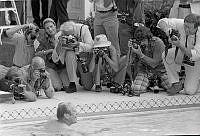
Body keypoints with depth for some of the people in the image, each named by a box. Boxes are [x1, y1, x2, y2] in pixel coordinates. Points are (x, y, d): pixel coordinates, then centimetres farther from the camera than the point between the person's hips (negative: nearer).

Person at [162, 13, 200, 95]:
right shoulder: (181, 27, -23)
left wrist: (180, 45, -51)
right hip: (181, 55, 4)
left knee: (189, 91, -9)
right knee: (167, 55, -28)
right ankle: (176, 84, -14)